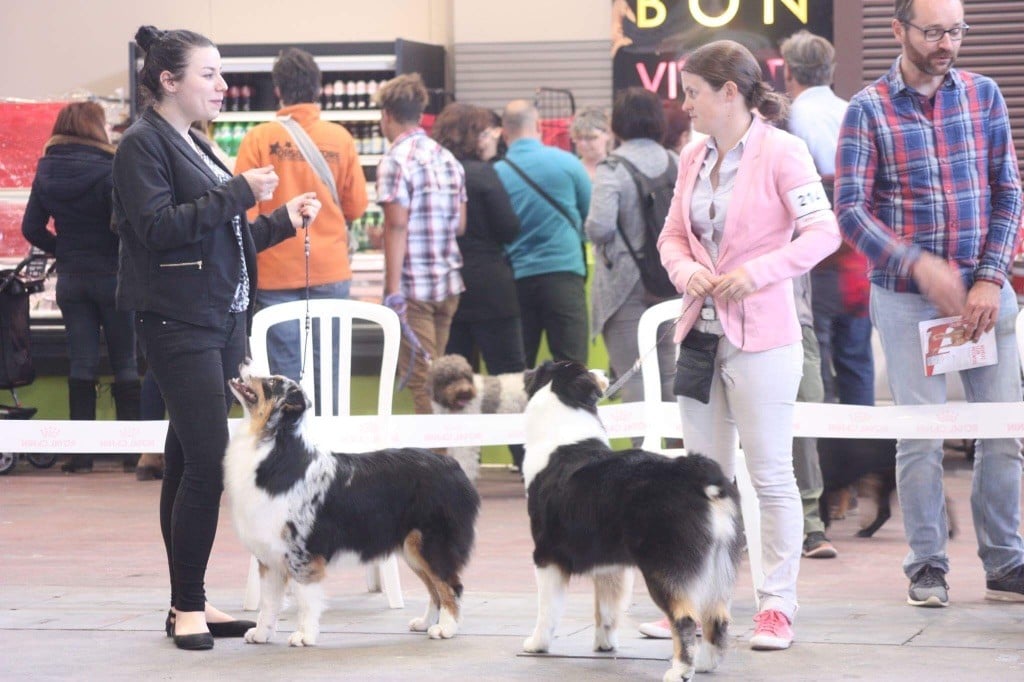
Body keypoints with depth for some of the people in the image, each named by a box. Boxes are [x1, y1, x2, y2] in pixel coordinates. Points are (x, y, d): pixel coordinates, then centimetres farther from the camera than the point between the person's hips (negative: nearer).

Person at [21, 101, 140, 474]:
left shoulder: (46, 173, 3)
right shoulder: (107, 170, -13)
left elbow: (32, 228, 2)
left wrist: (64, 251, 9)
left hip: (70, 276, 4)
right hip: (113, 273, -4)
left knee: (81, 364, 7)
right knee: (125, 363, 4)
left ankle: (80, 450, 5)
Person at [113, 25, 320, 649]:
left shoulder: (193, 146, 19)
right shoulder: (144, 144, -7)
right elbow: (158, 227, -20)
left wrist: (283, 221, 14)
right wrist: (237, 193, -19)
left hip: (224, 318, 9)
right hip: (179, 322, -9)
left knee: (190, 462, 9)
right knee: (208, 462, -12)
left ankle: (190, 604, 12)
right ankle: (187, 606, -5)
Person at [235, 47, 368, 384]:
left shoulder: (259, 138, -6)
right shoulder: (340, 138, -1)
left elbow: (245, 211, -7)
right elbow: (356, 206, 4)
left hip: (277, 271, -1)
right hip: (331, 269, 1)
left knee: (286, 371, 2)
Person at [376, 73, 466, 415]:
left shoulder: (397, 159, -10)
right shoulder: (447, 158, 13)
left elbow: (397, 225, -15)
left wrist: (394, 292, -16)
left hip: (414, 284, -7)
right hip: (449, 283, 7)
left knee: (420, 379, -6)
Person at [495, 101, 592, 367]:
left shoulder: (495, 173, -3)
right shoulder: (566, 162, -4)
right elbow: (592, 213, 8)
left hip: (515, 277, 2)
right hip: (564, 270, -2)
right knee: (571, 364, -3)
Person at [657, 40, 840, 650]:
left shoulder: (781, 152, -9)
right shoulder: (694, 159, 11)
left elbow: (824, 232, -14)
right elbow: (672, 234, 17)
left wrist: (757, 273, -21)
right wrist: (686, 271, -5)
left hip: (761, 334, -7)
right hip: (701, 330, 7)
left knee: (771, 474, -1)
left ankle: (778, 606, 4)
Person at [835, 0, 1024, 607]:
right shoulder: (868, 110, -3)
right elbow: (851, 210, -8)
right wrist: (919, 266, -20)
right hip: (907, 296, -2)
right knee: (920, 435, 0)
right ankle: (927, 566, 12)